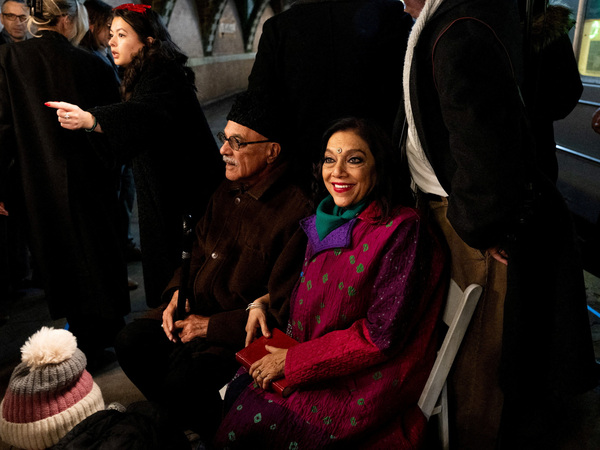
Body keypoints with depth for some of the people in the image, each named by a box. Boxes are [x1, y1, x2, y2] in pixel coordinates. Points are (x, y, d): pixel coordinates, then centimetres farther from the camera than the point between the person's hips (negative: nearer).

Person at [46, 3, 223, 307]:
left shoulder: (166, 77, -18)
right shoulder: (140, 78, 13)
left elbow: (146, 113, -39)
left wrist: (90, 119, -52)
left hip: (186, 194, -10)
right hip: (159, 190, 10)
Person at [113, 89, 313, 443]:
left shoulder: (295, 214, -22)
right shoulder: (227, 192, 5)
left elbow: (283, 311, -21)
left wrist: (211, 327, -16)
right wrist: (178, 293, 1)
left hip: (244, 333, -8)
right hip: (198, 310, 8)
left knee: (182, 380, -25)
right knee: (131, 343, -5)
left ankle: (217, 433, 10)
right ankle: (182, 422, 18)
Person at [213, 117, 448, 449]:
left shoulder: (401, 231, -17)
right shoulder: (329, 224, 7)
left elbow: (382, 335, -19)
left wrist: (293, 360, -16)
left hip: (365, 385, -7)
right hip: (313, 367, 7)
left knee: (247, 422, -14)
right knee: (234, 391, -7)